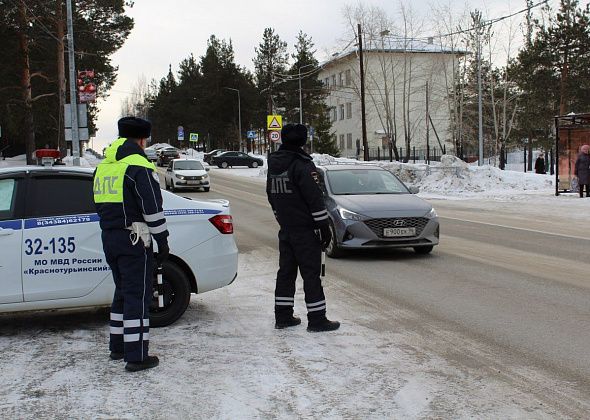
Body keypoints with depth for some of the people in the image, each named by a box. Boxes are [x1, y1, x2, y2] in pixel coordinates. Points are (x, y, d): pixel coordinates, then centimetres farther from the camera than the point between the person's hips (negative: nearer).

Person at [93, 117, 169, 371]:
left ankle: (118, 347, 28)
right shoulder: (138, 167, -14)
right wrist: (163, 241, -10)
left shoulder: (102, 168, 14)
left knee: (123, 291, 20)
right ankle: (136, 356, -1)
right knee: (137, 295, -3)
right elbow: (152, 209, -16)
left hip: (109, 238, 8)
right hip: (133, 240, -8)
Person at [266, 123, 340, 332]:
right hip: (305, 229, -7)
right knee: (311, 273, -2)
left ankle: (283, 316, 17)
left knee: (286, 271, 13)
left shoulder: (273, 166, 10)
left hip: (285, 229, 7)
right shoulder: (302, 165, -15)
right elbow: (315, 199, -18)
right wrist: (324, 226, -12)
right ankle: (316, 319, 1)